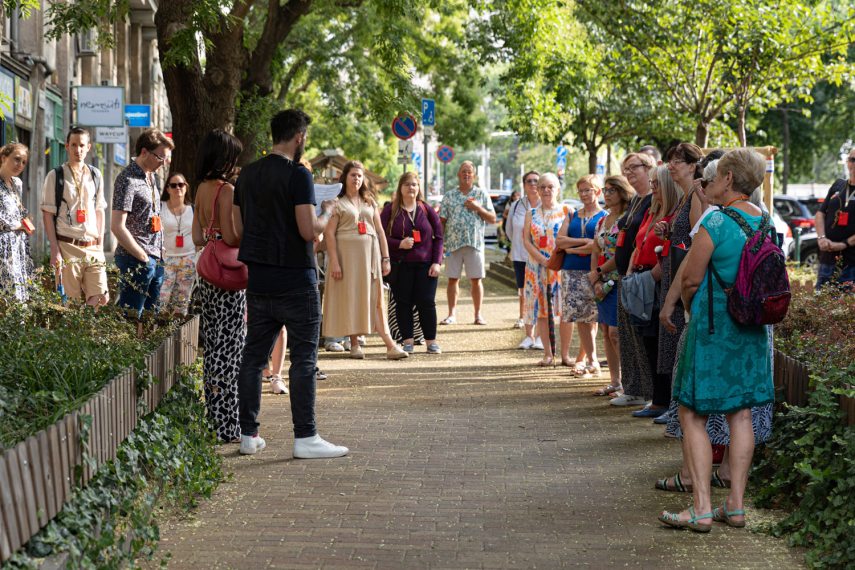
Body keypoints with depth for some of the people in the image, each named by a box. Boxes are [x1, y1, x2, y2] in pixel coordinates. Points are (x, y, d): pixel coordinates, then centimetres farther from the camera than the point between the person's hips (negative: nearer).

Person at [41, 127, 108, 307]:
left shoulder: (95, 176, 12)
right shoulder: (55, 176, 0)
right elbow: (47, 214, -2)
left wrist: (100, 245, 9)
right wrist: (55, 250, -9)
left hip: (93, 247, 4)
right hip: (67, 246, -4)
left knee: (101, 298, -5)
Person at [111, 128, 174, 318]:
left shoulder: (150, 176, 15)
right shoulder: (128, 180, -13)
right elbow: (117, 227, -19)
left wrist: (159, 253, 13)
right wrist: (143, 257, -15)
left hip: (155, 260, 9)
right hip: (136, 261, -9)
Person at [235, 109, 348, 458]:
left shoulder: (247, 175, 10)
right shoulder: (298, 175, -13)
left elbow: (238, 228, 13)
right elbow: (309, 231, -19)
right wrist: (327, 216, 0)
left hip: (258, 281, 7)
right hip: (295, 281, -7)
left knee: (254, 356, 10)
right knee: (303, 358, -2)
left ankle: (248, 435, 14)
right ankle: (305, 438, -2)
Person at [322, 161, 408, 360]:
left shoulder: (370, 202, 16)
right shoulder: (338, 203, 2)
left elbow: (380, 231, 16)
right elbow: (329, 233, -5)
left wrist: (386, 258, 9)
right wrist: (334, 261, -13)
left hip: (370, 253, 3)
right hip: (347, 253, -3)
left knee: (376, 298, -2)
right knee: (350, 298, 0)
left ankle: (390, 344, -10)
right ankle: (354, 344, 8)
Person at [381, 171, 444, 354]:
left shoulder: (427, 210, 7)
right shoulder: (390, 210, 4)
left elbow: (438, 237, 7)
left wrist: (436, 262, -2)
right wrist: (399, 244, -17)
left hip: (425, 264, 0)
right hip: (400, 265, 0)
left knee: (427, 302, -2)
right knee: (403, 303, 1)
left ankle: (431, 341, 6)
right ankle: (407, 341, 8)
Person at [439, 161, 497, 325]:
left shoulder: (481, 194, 9)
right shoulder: (449, 196, 11)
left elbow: (492, 219, 6)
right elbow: (442, 220, 9)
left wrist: (478, 208, -8)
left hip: (475, 243, -1)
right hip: (453, 242, 1)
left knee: (476, 279, 0)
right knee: (453, 279, 2)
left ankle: (478, 315, 8)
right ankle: (452, 314, 7)